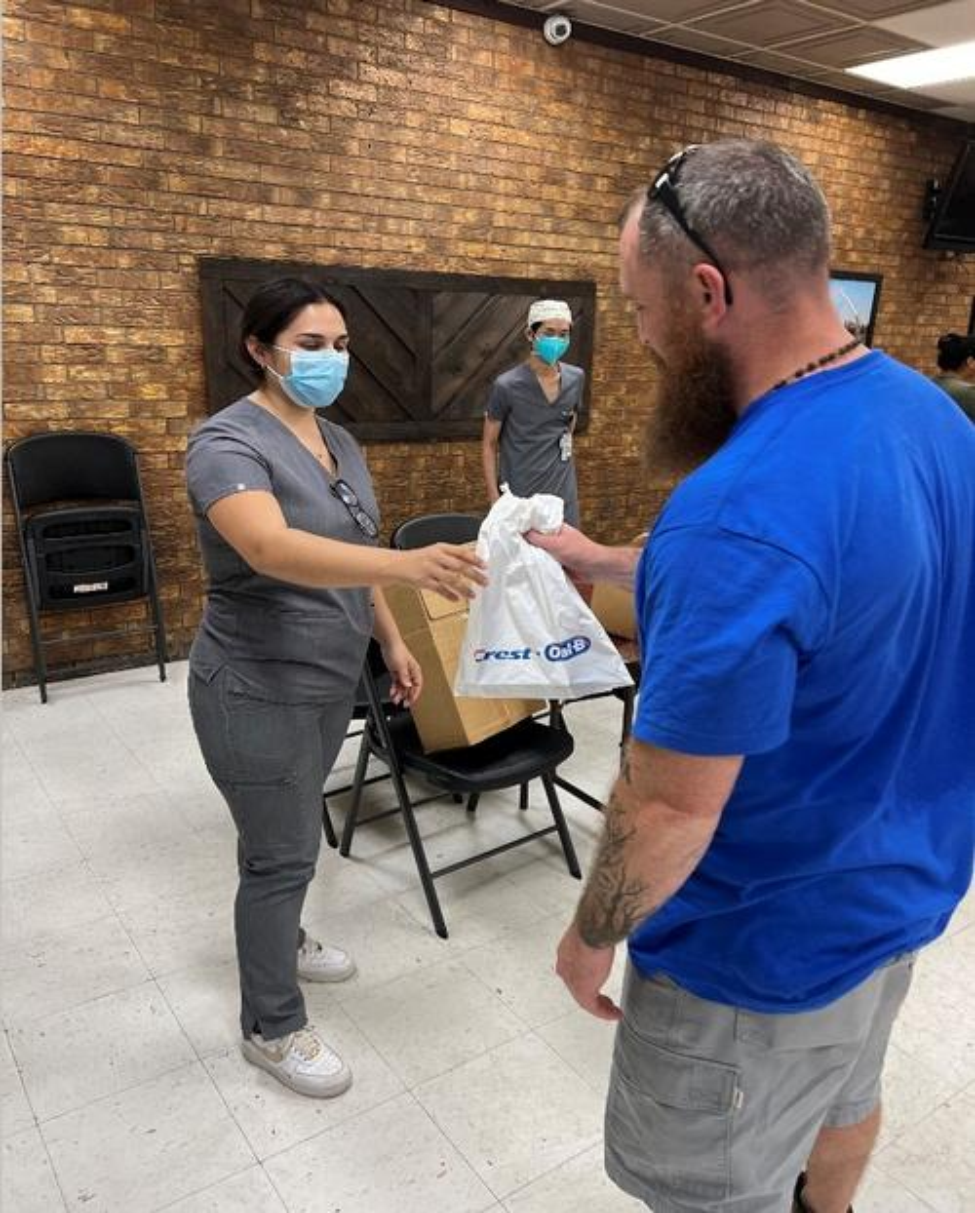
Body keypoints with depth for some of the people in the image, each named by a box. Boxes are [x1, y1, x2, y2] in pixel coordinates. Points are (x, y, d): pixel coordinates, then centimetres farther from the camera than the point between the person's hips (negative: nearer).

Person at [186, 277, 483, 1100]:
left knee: (285, 835, 25)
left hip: (329, 680, 8)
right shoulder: (229, 442, -21)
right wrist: (409, 564, -53)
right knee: (283, 852, 4)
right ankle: (272, 1026, 24)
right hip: (257, 691, -8)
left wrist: (392, 641, 13)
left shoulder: (338, 440, 6)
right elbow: (272, 549, -40)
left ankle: (278, 940, 48)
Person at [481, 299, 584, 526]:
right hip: (519, 495, -4)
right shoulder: (506, 386, -11)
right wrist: (494, 497, -10)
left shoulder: (576, 378, 2)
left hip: (563, 494, 4)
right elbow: (489, 445, -5)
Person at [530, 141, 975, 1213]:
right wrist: (610, 564, 13)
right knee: (844, 1087, 33)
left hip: (774, 940, -8)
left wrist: (592, 937, -9)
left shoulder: (743, 512, -35)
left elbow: (670, 811, -29)